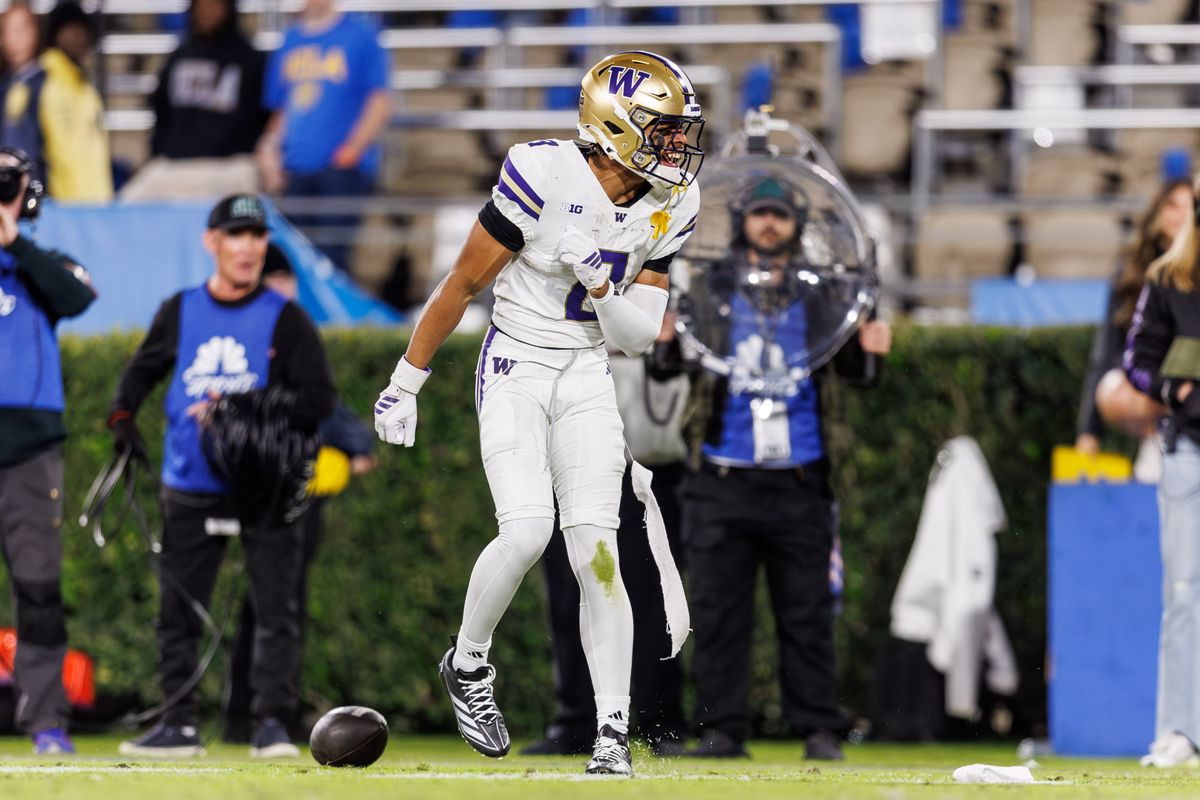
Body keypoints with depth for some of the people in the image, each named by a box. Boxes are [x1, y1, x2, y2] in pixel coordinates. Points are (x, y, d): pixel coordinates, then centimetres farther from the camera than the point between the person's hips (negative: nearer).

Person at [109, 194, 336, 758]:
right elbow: (142, 372, 22)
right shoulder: (179, 312, 9)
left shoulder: (285, 319, -1)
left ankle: (271, 724, -7)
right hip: (191, 491, 3)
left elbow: (318, 400, -7)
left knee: (276, 609, -10)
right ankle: (178, 726, 13)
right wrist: (123, 418, 3)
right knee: (177, 611, 5)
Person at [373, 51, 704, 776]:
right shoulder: (545, 177, -19)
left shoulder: (670, 208, -2)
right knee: (528, 532, -19)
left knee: (596, 549, -6)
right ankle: (468, 664, 8)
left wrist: (603, 286, -20)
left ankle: (614, 736, -5)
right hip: (515, 368, -4)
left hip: (587, 378, 4)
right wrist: (406, 383, -3)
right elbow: (462, 286, -9)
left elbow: (639, 337, 1)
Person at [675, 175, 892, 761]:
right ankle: (721, 728, 6)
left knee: (807, 612, 2)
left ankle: (819, 729, 6)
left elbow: (849, 364, 4)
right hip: (722, 478, 0)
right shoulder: (710, 292, 5)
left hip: (798, 479, 0)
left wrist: (869, 349, -19)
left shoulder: (819, 297, 8)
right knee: (717, 609, 1)